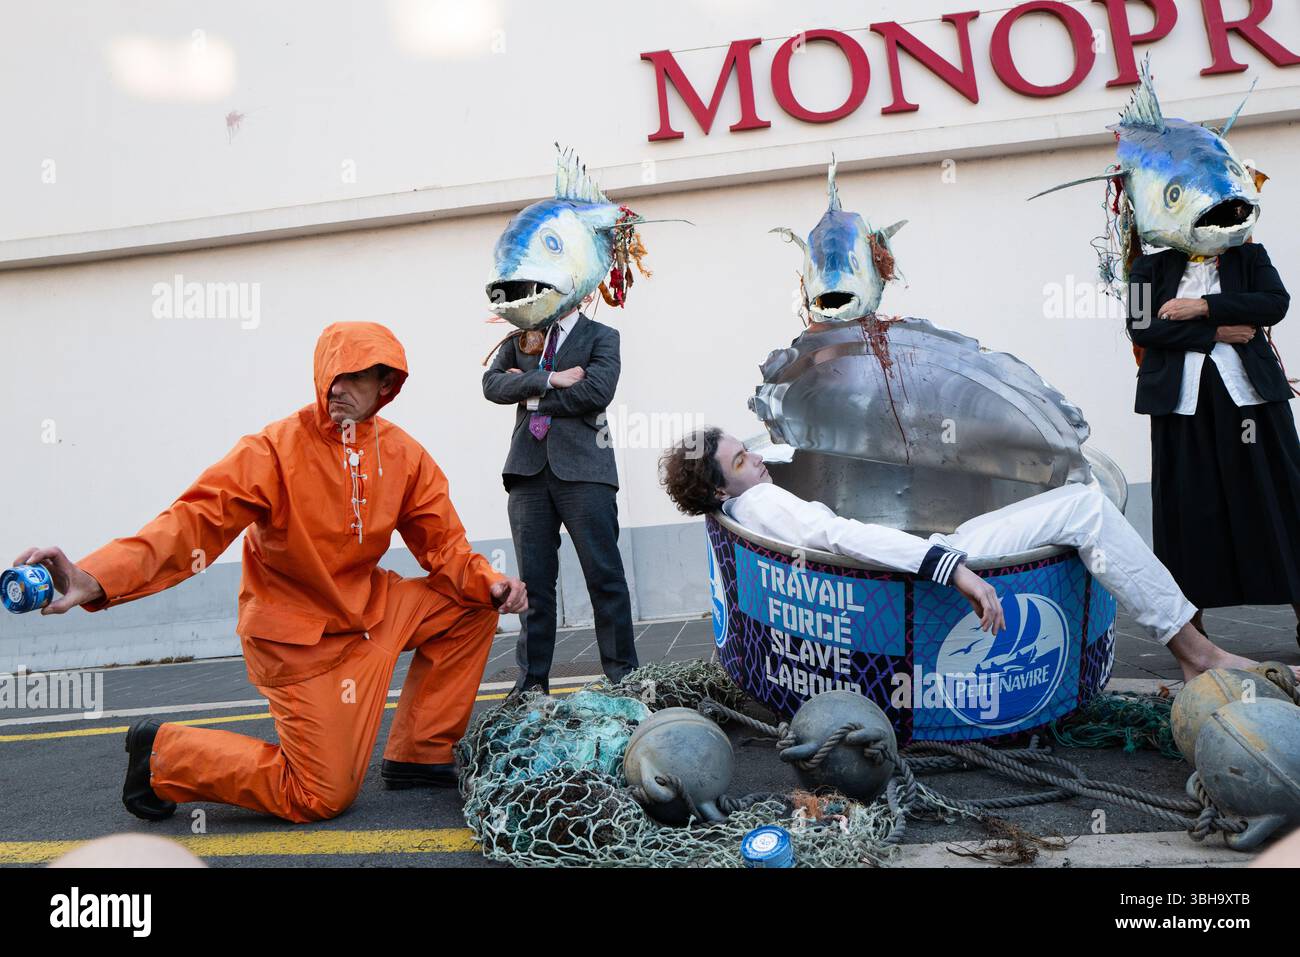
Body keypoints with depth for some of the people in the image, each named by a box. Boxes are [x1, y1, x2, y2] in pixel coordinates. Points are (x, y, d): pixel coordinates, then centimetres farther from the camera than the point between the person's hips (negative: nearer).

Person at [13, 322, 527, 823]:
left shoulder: (403, 454, -4)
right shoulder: (276, 448, -20)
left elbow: (442, 542, 0)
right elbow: (197, 520, -31)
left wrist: (488, 583, -19)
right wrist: (95, 578, -45)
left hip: (370, 608, 6)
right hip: (300, 634, -6)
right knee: (321, 798, -4)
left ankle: (421, 754, 11)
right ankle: (164, 752, 16)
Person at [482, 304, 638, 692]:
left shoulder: (601, 336, 8)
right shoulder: (520, 337, 18)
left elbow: (597, 391, -9)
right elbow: (492, 383, 3)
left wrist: (533, 396, -3)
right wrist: (548, 380, -9)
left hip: (583, 468, -3)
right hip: (528, 469, 3)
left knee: (604, 575, -2)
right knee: (533, 580, 5)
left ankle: (623, 675, 8)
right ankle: (531, 680, 13)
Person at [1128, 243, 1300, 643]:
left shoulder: (1250, 256, 12)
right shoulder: (1151, 266, 9)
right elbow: (1140, 326, -6)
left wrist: (1205, 307, -11)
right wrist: (1215, 333, -9)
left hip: (1250, 393, 1)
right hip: (1181, 398, -1)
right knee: (1187, 504, 2)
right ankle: (1190, 622, 12)